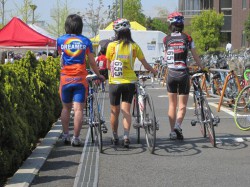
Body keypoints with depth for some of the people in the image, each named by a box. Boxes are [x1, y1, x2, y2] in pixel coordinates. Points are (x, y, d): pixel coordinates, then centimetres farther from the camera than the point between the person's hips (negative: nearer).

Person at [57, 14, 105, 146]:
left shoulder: (60, 40, 4)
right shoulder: (85, 41, 3)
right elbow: (92, 62, 6)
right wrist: (99, 75, 20)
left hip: (65, 77, 1)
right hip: (80, 78, -1)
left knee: (66, 108, 15)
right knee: (78, 109, -3)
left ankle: (65, 135, 17)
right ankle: (76, 138, -5)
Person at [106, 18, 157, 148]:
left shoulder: (111, 46, -7)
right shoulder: (134, 46, -2)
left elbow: (108, 65, 4)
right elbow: (145, 65, 5)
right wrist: (154, 72, 23)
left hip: (115, 82, -1)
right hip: (129, 82, 1)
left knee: (115, 111, 11)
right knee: (126, 111, 4)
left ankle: (115, 137, 21)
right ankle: (126, 136, -11)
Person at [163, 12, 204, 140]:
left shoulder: (166, 39, 2)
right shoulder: (187, 38, -2)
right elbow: (195, 56, 2)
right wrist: (202, 68, 16)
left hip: (171, 74, 2)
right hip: (183, 74, -1)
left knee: (172, 104, 12)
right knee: (182, 104, 6)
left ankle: (173, 132, 12)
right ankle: (178, 125, -18)